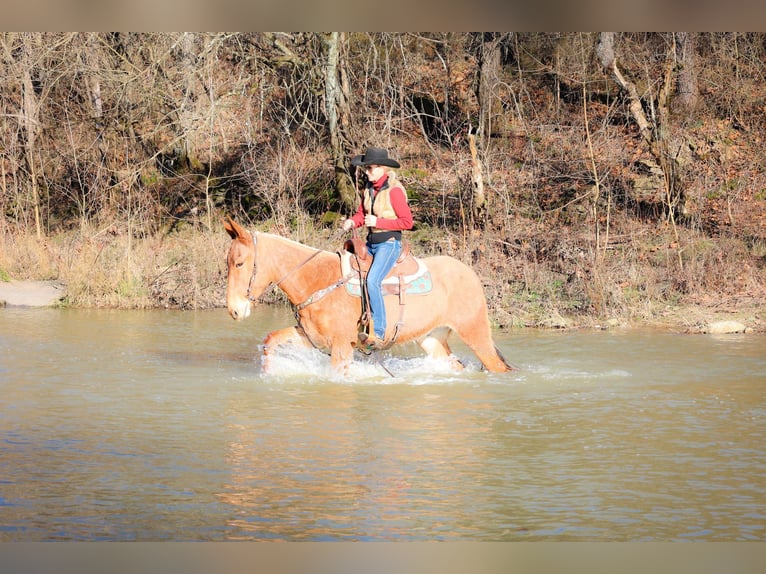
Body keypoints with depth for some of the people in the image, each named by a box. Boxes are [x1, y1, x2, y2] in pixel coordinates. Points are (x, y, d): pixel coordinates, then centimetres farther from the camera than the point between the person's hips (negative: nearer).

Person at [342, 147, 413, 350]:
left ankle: (379, 333, -23)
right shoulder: (368, 189, 9)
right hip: (371, 243, 9)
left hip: (389, 243, -9)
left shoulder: (394, 190, -14)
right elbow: (361, 213, 20)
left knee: (372, 281, -26)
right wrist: (352, 222, -3)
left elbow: (407, 221, -15)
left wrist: (377, 222, -20)